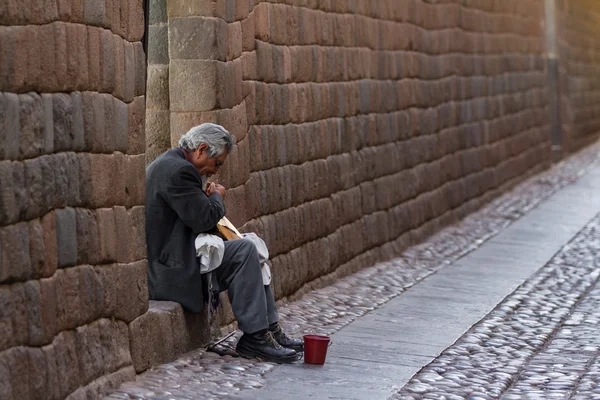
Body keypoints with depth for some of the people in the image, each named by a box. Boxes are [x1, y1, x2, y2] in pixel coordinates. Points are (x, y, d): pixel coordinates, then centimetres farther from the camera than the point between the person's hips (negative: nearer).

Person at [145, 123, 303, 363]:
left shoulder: (165, 164, 17)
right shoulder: (179, 170, -18)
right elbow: (204, 218, -22)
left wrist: (211, 199, 8)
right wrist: (217, 197, -3)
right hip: (171, 269, -12)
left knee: (249, 253, 12)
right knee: (243, 251, -15)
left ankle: (269, 330, 10)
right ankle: (254, 337, -12)